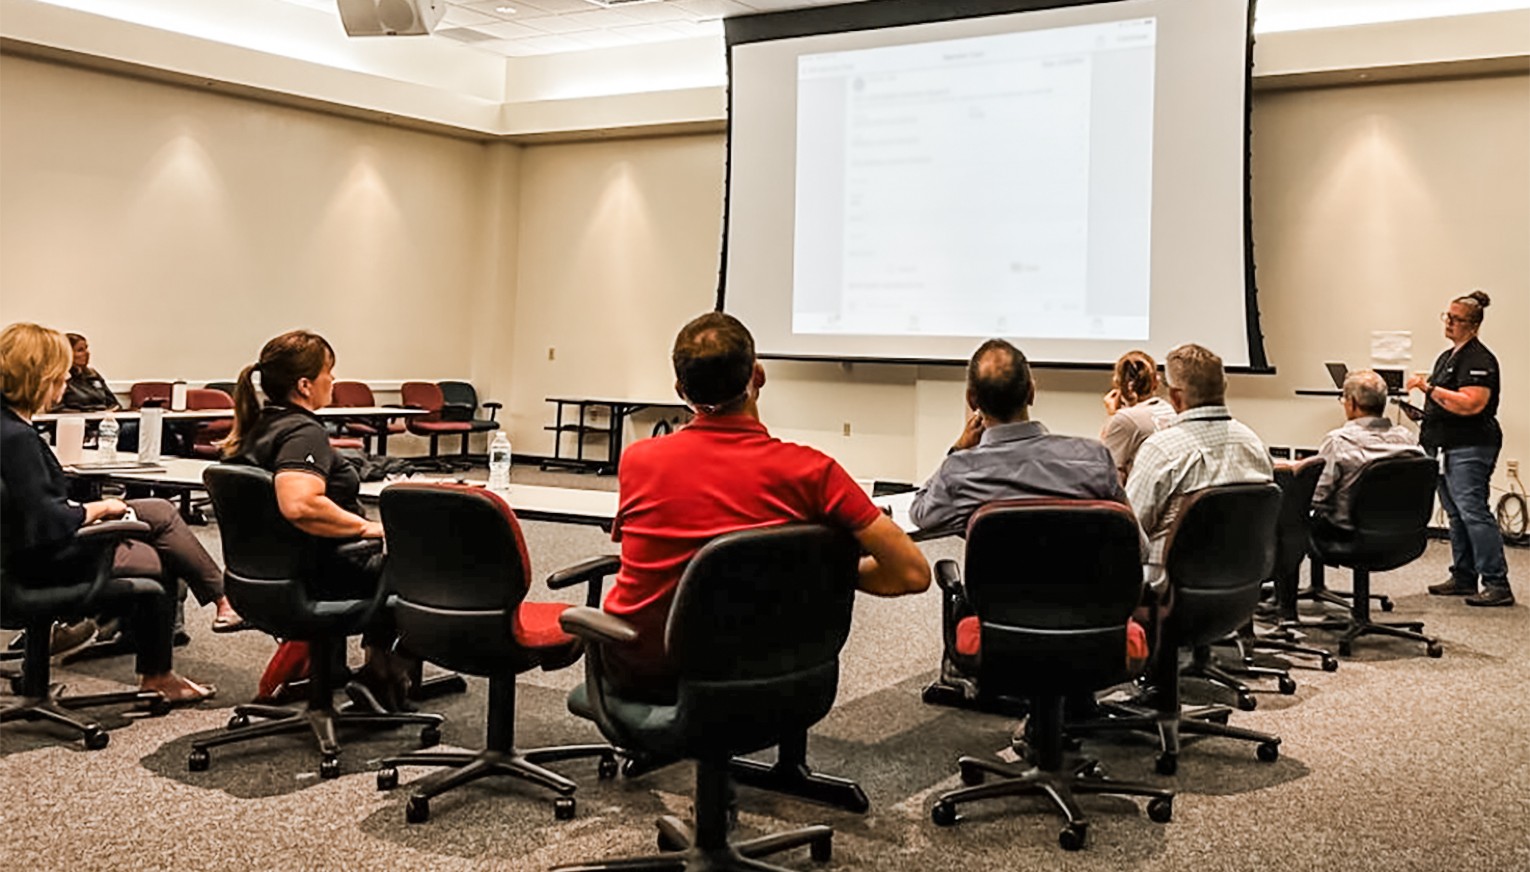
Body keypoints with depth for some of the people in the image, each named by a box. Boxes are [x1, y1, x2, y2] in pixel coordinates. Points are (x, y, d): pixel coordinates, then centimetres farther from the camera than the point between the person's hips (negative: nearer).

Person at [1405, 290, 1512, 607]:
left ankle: (1497, 584, -12)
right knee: (1456, 515, 12)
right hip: (1445, 447, 10)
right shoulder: (1447, 356, 18)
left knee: (1473, 512, -14)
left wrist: (1429, 387, -23)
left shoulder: (1479, 360, -13)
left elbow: (1469, 404, -25)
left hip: (1469, 449, -10)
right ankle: (1463, 578, 19)